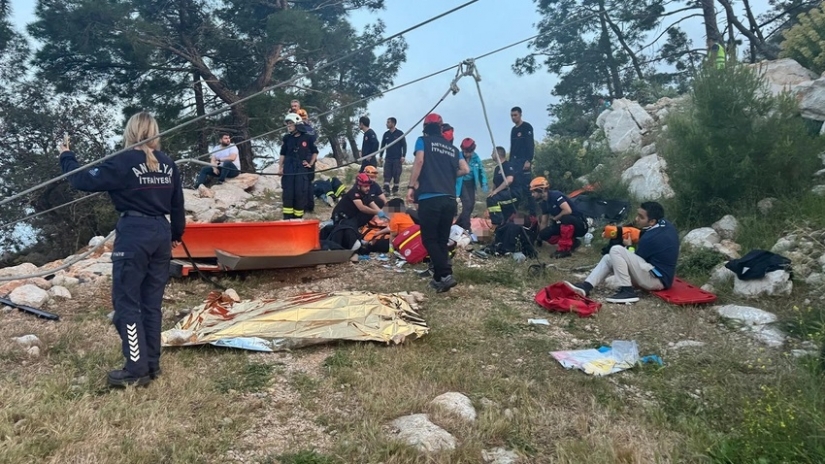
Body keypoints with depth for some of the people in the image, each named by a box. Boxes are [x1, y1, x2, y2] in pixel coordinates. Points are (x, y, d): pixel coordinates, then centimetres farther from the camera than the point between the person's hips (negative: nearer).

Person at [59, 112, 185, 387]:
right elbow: (177, 204, 14)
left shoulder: (123, 162, -10)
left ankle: (137, 370, 2)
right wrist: (176, 235, 26)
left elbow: (84, 181, -4)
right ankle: (152, 364, 18)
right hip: (161, 233, 6)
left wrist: (66, 157, 14)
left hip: (133, 235, -6)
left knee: (126, 301, 1)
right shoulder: (167, 164, 8)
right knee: (152, 302, 12)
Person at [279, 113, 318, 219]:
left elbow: (315, 152, 11)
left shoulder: (307, 138, 1)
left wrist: (311, 164, 3)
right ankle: (287, 217, 3)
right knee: (288, 193, -2)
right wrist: (280, 167, 3)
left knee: (300, 193, -3)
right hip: (288, 169, 2)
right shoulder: (287, 138, 8)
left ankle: (298, 217, 6)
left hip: (302, 169, -2)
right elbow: (282, 154, 11)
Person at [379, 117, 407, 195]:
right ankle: (386, 190, -7)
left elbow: (404, 145, -2)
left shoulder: (400, 133, -1)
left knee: (396, 175, 0)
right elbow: (382, 145, 16)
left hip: (397, 159, -3)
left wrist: (403, 156, -9)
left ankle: (395, 190, 9)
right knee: (387, 175, -5)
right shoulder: (386, 134, 10)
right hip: (388, 158, 3)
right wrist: (381, 156, 11)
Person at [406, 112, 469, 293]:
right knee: (442, 240, 12)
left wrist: (411, 186, -9)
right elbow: (465, 169, 14)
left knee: (429, 239, -2)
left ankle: (445, 275, -14)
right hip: (449, 199, 5)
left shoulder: (423, 141, 8)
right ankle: (439, 277, 13)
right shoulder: (452, 147, 21)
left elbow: (419, 161, -9)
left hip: (430, 197, -5)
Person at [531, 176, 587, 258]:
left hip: (580, 225, -8)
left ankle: (565, 249, -26)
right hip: (564, 226, 8)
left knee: (565, 218, -39)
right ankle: (572, 242, 2)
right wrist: (539, 238, 9)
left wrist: (555, 218, -15)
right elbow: (543, 223, 12)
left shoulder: (555, 195, -19)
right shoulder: (543, 203, 5)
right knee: (544, 234, -12)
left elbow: (568, 211, -31)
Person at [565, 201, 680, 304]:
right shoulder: (665, 224, 3)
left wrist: (629, 246, 7)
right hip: (660, 276, 10)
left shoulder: (650, 238, -25)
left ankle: (627, 292, -19)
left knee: (616, 250, -24)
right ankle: (585, 287, -9)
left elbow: (635, 261, -9)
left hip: (656, 280, -10)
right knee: (608, 258, 8)